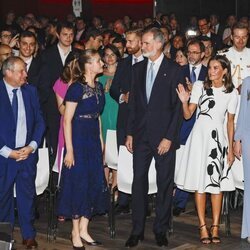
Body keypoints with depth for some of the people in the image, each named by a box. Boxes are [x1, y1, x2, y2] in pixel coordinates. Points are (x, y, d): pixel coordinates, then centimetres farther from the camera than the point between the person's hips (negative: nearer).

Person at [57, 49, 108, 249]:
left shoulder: (99, 87, 7)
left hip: (94, 139, 7)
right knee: (78, 183, -1)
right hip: (78, 138, -7)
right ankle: (76, 233, 11)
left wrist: (100, 140, 12)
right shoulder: (77, 88, -15)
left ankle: (84, 230, 19)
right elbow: (67, 120, -15)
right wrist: (69, 150, -17)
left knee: (95, 182, 8)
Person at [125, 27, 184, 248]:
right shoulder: (138, 69, 9)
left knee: (165, 184, 5)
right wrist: (130, 133, 8)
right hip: (141, 135, 4)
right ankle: (137, 230, 13)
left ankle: (161, 230, 16)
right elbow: (133, 103, 13)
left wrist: (169, 137, -11)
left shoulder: (174, 70, -5)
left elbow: (178, 107, -7)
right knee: (139, 182, 4)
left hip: (164, 136, -4)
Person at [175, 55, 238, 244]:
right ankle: (203, 227, 5)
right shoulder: (199, 86, 0)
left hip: (218, 139, 1)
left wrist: (231, 149, 6)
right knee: (200, 183, 0)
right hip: (200, 137, -1)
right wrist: (184, 101, -19)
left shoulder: (231, 92, 4)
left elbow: (230, 122, 9)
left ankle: (215, 227, 7)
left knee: (218, 183, 0)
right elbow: (188, 115, 1)